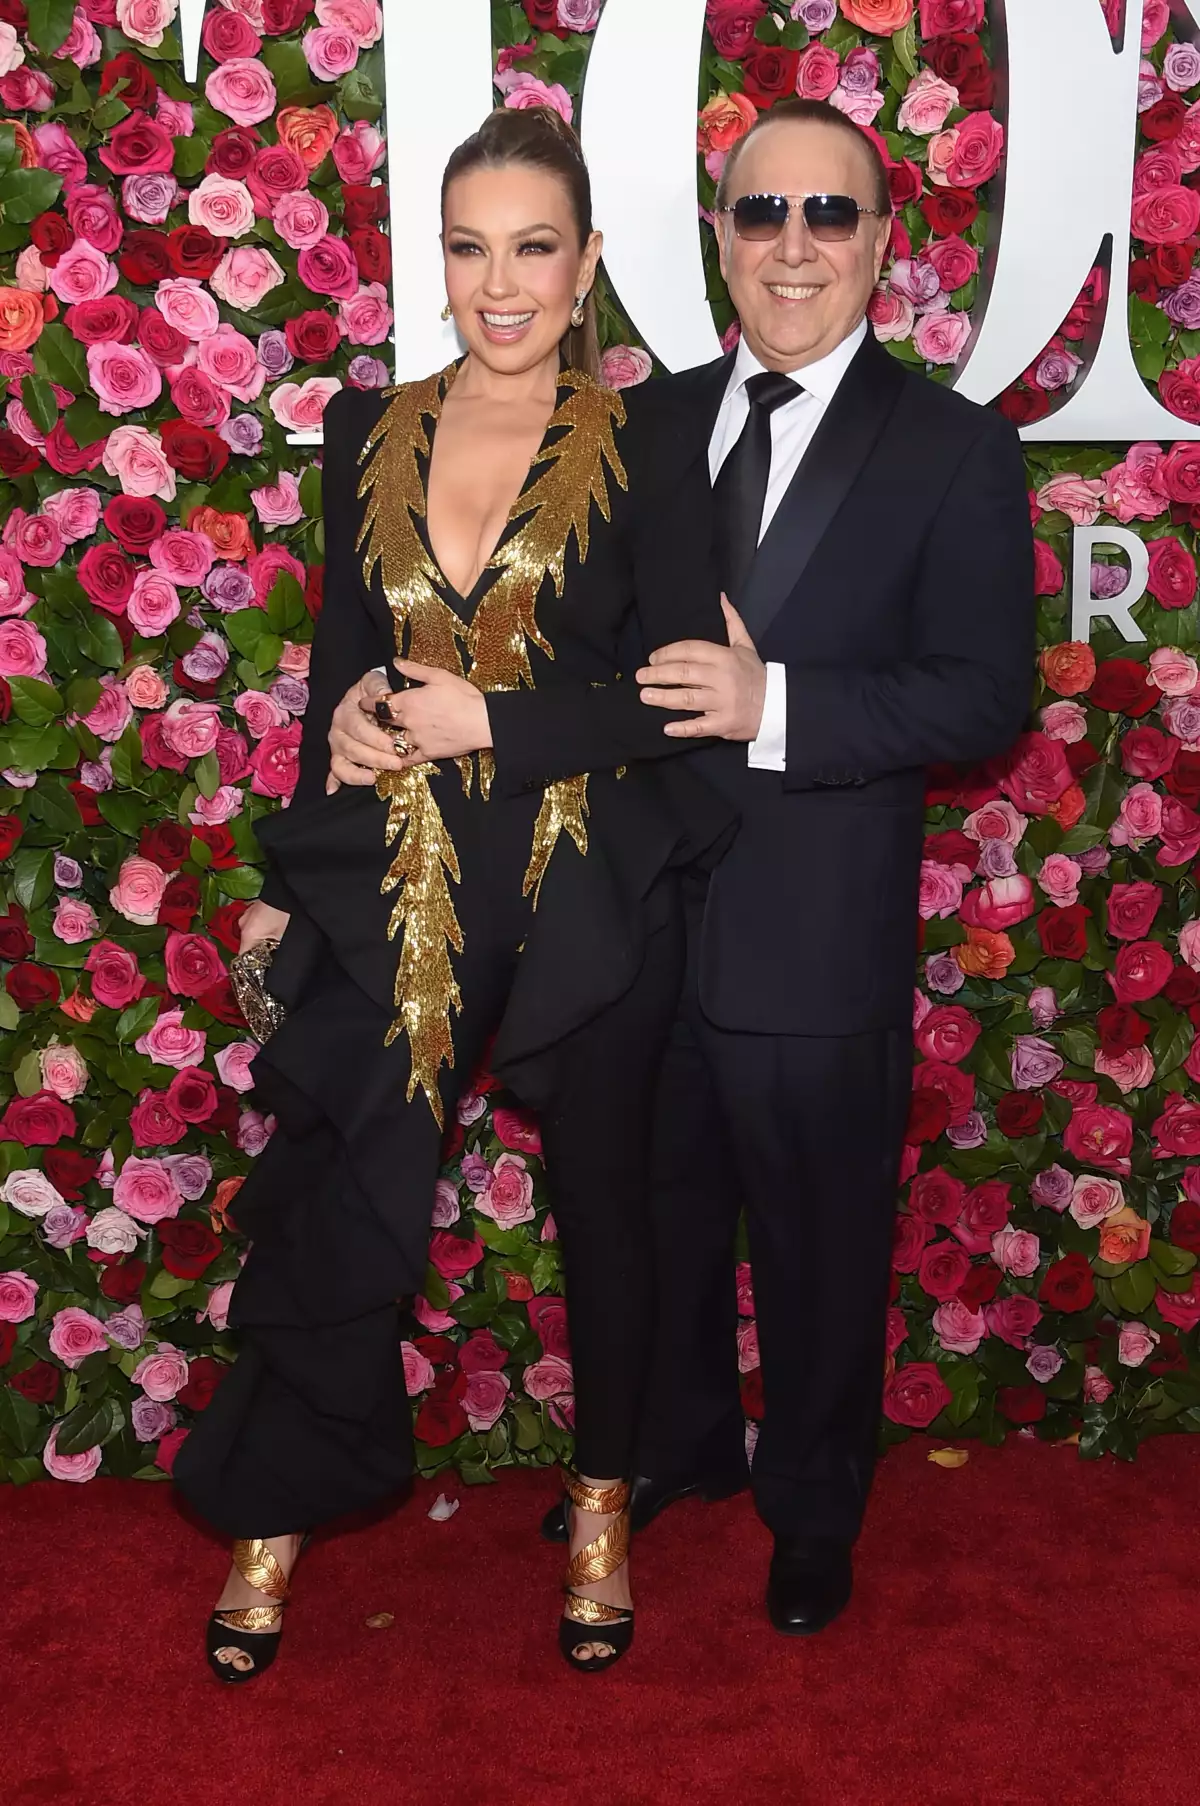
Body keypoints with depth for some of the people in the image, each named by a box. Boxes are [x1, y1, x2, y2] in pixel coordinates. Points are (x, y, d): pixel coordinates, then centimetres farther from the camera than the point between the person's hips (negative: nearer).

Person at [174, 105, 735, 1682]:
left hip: (588, 893, -2)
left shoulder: (642, 446, -5)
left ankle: (604, 1505, 37)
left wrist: (494, 720, -15)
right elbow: (341, 664, 11)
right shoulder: (371, 431, 4)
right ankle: (275, 1522, 28)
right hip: (398, 889, 2)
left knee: (602, 1204, 14)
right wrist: (294, 871, 12)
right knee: (337, 1215, 6)